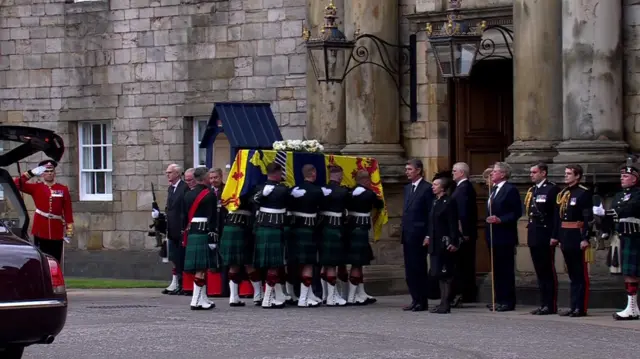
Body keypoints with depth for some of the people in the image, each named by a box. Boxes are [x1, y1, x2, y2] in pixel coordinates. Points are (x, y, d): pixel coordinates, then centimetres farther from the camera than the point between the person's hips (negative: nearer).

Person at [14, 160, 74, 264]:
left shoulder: (63, 189, 5)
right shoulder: (36, 188, 5)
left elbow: (68, 211, 4)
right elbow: (17, 184, -3)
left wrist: (69, 230, 0)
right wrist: (31, 173, -7)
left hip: (57, 231, 0)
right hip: (40, 230, 0)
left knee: (56, 262, 2)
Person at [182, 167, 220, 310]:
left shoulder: (188, 195, 12)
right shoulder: (210, 195, -10)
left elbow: (185, 217, 15)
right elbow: (212, 218, -15)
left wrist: (186, 236, 19)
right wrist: (213, 237, -15)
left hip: (191, 234, 8)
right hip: (204, 233, -7)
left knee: (198, 268, 13)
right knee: (202, 268, -6)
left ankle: (203, 299, 19)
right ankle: (196, 301, -8)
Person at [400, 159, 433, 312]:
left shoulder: (427, 188, -7)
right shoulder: (407, 188, 17)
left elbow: (431, 213, -10)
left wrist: (428, 236, -15)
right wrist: (403, 232, 12)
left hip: (419, 235, -8)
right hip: (408, 235, 8)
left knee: (419, 269, -5)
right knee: (410, 269, 8)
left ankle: (423, 301, 0)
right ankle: (415, 300, 13)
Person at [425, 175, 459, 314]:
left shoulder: (449, 202, -12)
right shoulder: (435, 202, 14)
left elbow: (453, 224, -16)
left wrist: (453, 243, -20)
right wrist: (429, 236, 11)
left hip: (445, 244, -9)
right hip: (436, 244, 9)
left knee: (445, 275, -6)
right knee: (440, 275, 11)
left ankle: (446, 305, -3)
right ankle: (443, 303, 16)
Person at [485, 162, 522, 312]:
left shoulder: (510, 190, -10)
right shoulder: (494, 189, 17)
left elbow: (517, 212, -14)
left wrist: (500, 220, -21)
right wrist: (491, 219, 10)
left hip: (504, 237, -9)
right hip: (493, 236, 9)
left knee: (506, 270, -5)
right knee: (496, 269, 10)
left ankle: (508, 301, -2)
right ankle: (499, 299, 15)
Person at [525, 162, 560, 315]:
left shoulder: (552, 189, -8)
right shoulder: (532, 191, 17)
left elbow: (557, 213, -12)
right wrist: (529, 233, 13)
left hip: (545, 237, -8)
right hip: (534, 237, 8)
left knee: (548, 272, -4)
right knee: (540, 272, 10)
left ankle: (551, 305, -2)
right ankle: (543, 304, 13)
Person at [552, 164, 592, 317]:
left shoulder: (584, 193, -8)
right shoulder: (562, 194, 14)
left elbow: (588, 217, -13)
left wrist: (585, 238, -19)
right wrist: (555, 236, 12)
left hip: (577, 237, -8)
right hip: (565, 237, 8)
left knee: (581, 274, -4)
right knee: (572, 274, 12)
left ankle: (581, 308, -3)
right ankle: (574, 306, 16)